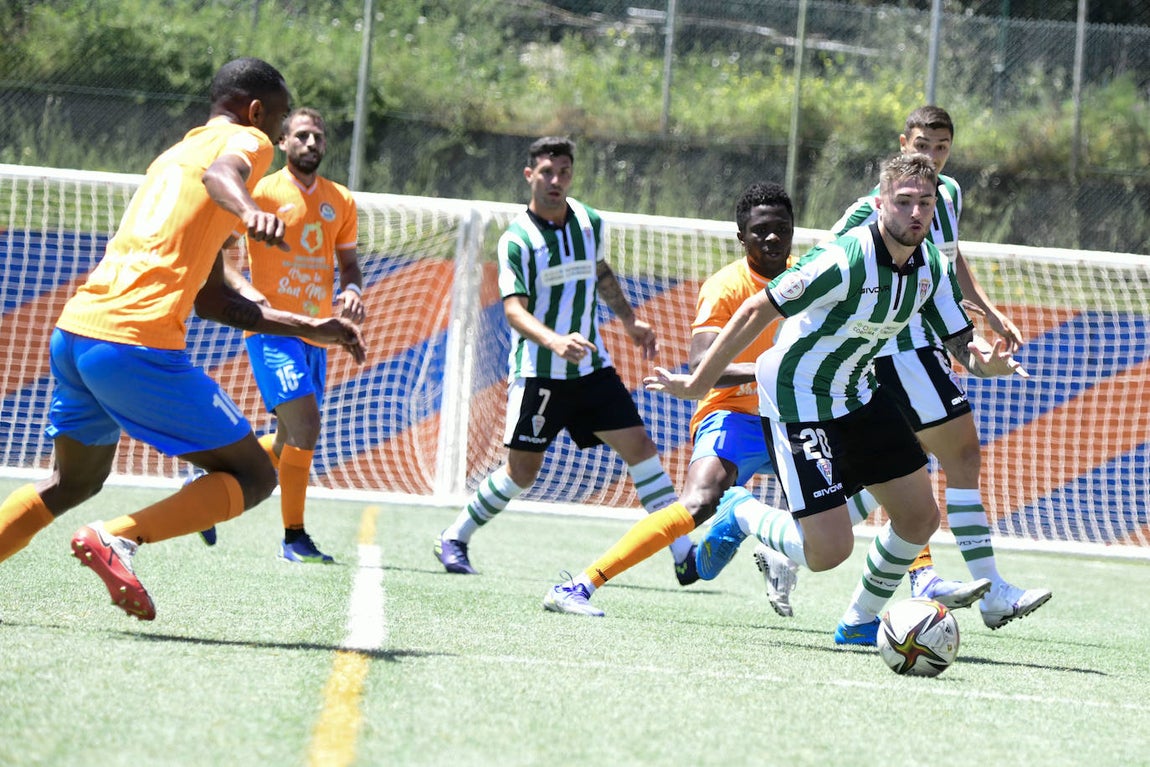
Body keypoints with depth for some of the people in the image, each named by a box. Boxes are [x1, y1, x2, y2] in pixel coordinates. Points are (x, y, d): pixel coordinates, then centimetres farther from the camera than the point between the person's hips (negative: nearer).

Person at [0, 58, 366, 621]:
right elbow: (220, 174, -23)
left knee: (76, 480, 30)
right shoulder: (245, 141, 5)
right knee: (251, 477, 1)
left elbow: (211, 300, 32)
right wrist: (249, 209, -44)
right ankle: (118, 539, -18)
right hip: (137, 343, -8)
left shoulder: (172, 157, 30)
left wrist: (310, 330, 34)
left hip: (73, 330, 9)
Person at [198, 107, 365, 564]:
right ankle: (293, 537, -10)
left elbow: (348, 262, 21)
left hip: (314, 335, 6)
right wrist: (245, 289, -27)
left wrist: (352, 291, -2)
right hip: (273, 330, -6)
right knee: (305, 426, -18)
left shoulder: (341, 201, 12)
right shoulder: (261, 193, -4)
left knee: (289, 442, 9)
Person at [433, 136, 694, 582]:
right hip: (537, 372, -5)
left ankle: (682, 549, -3)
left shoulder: (591, 224, 3)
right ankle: (454, 540, 17)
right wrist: (555, 342, -40)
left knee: (638, 444, -5)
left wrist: (628, 319, 20)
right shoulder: (516, 241, -14)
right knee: (522, 470, -2)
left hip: (591, 367, 5)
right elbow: (514, 310, -24)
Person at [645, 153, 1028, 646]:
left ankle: (859, 623, 30)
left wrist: (987, 361, -29)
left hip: (859, 396, 8)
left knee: (920, 516, 9)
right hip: (797, 402, -8)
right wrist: (696, 384, -18)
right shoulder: (844, 260, -28)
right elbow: (756, 312, -23)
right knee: (830, 550, -14)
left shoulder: (931, 267, -5)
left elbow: (961, 344, -3)